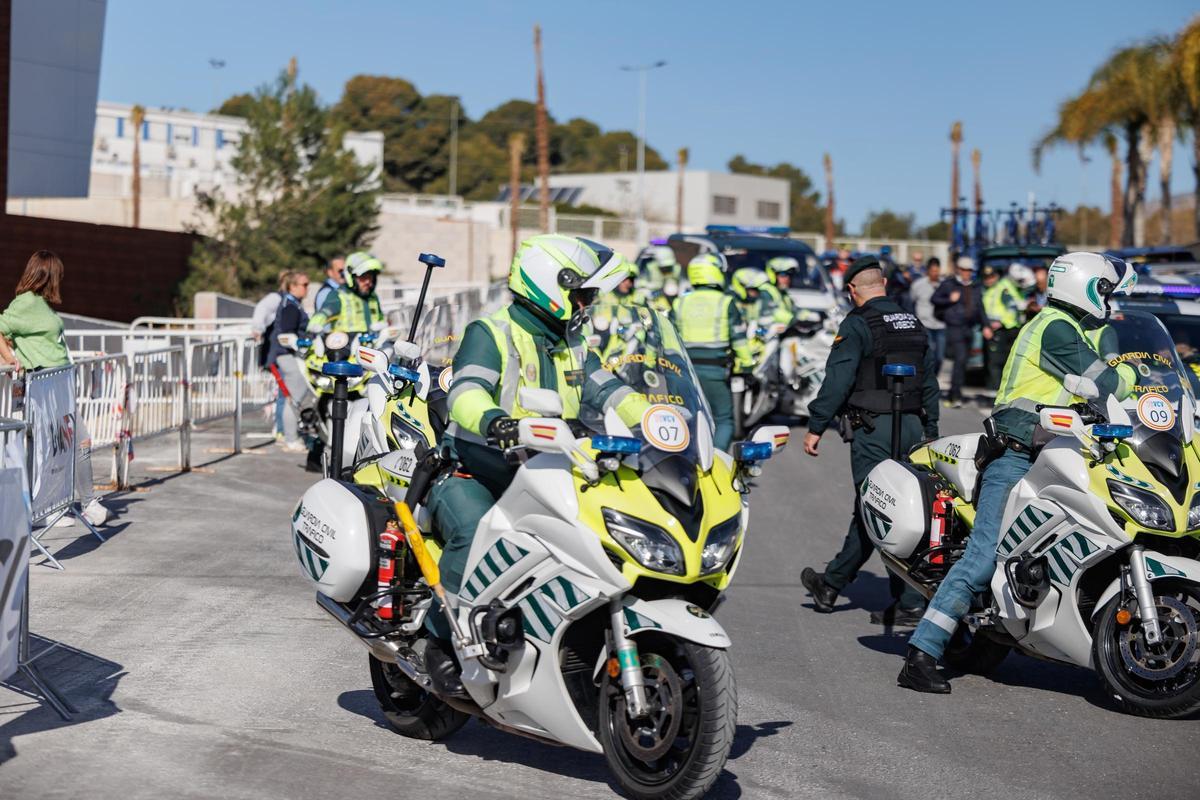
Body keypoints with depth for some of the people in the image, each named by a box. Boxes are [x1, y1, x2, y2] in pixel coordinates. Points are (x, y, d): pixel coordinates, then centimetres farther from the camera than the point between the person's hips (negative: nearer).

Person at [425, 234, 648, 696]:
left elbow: (609, 393, 9)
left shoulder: (573, 350, 17)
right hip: (471, 477, -6)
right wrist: (494, 421, -48)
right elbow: (466, 391, -25)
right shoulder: (489, 335, -8)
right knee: (475, 536, -36)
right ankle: (442, 640, -18)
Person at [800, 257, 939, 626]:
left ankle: (910, 603, -5)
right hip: (911, 426, 8)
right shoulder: (913, 323, 13)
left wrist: (816, 427, -9)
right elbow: (930, 383, 17)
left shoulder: (858, 324, -9)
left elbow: (837, 380, -15)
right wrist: (930, 434, 23)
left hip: (875, 427, -8)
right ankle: (832, 583, 28)